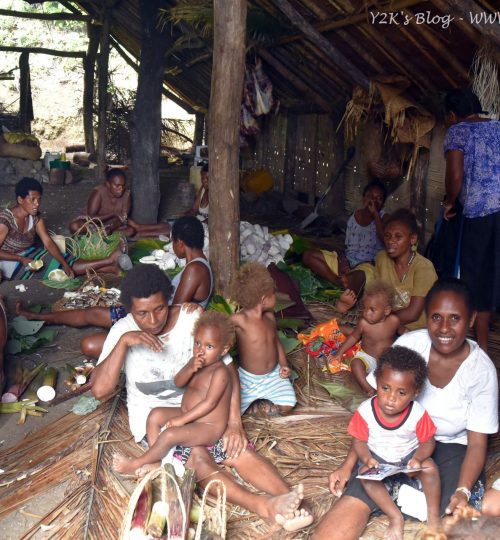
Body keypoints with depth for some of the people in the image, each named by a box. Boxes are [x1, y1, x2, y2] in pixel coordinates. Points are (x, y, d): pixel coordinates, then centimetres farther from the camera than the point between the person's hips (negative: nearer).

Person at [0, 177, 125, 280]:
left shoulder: (35, 218, -3)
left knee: (66, 263, -13)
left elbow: (48, 243, -11)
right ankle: (109, 261, -29)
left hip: (29, 255, 7)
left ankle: (112, 268, -24)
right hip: (11, 262, -7)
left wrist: (65, 264, -25)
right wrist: (21, 259, -32)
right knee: (54, 264, -21)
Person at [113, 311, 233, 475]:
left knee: (170, 435, -25)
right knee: (156, 415, -2)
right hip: (188, 416, 9)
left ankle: (136, 464, -7)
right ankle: (156, 461, -6)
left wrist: (181, 419, -22)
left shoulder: (220, 372, -21)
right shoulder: (195, 362, 5)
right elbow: (177, 383, -2)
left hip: (209, 427, -9)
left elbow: (209, 403, -25)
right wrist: (190, 369, -23)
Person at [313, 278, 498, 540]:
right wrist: (348, 463, -11)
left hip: (451, 448, 0)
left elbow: (477, 443, -7)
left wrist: (463, 491, -25)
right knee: (354, 498, -24)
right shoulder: (408, 344, -12)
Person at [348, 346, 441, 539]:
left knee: (430, 467, -25)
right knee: (365, 475, -27)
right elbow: (359, 440, -11)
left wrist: (418, 458, -28)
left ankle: (433, 515, -5)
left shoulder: (417, 413, -22)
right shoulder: (366, 411, -24)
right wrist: (367, 459, -30)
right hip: (377, 458, 0)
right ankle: (395, 517, -15)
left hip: (409, 456, 0)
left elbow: (428, 440, -9)